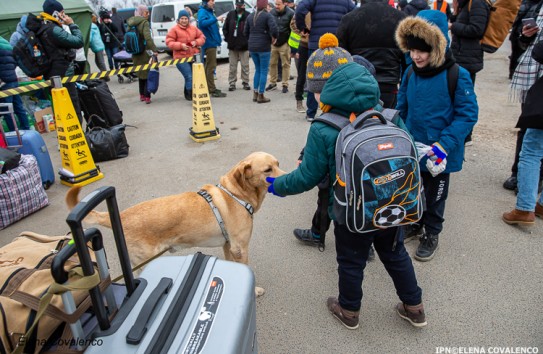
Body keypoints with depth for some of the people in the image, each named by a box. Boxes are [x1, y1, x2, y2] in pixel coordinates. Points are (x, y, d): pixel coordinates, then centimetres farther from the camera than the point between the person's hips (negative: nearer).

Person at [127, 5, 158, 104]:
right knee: (148, 74, 1)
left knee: (141, 74, 19)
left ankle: (142, 95, 26)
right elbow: (148, 38, -24)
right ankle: (147, 97, -3)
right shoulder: (144, 22, -11)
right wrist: (154, 50, -22)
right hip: (145, 53, -7)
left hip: (136, 54, 7)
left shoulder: (131, 23, 9)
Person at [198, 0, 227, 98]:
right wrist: (216, 19, -29)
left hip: (212, 42, 10)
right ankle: (212, 90, -9)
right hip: (209, 43, -10)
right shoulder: (202, 11, -11)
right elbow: (202, 23, -29)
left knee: (209, 66, 16)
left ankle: (209, 87, 25)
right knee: (211, 66, -10)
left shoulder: (209, 11, 16)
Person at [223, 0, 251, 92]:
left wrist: (248, 40, -6)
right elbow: (225, 28, 10)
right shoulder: (230, 14, 5)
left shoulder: (248, 15, -3)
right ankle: (232, 83, 13)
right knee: (232, 66, 6)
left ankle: (245, 83, 15)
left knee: (245, 66, 4)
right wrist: (227, 38, 2)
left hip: (244, 45, -2)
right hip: (232, 45, 2)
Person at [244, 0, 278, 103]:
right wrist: (274, 38, -3)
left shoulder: (250, 16, 9)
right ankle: (260, 96, 3)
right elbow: (274, 29, -21)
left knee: (257, 69, 18)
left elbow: (246, 32, 12)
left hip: (252, 47, 6)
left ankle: (255, 94, 16)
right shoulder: (267, 15, -8)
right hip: (264, 47, -6)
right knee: (264, 71, 2)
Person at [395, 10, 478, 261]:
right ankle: (414, 223, 44)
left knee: (434, 195, 14)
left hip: (438, 154, -4)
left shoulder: (457, 76, -18)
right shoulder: (410, 73, -3)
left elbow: (468, 114, -16)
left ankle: (431, 234, 35)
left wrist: (444, 144, -25)